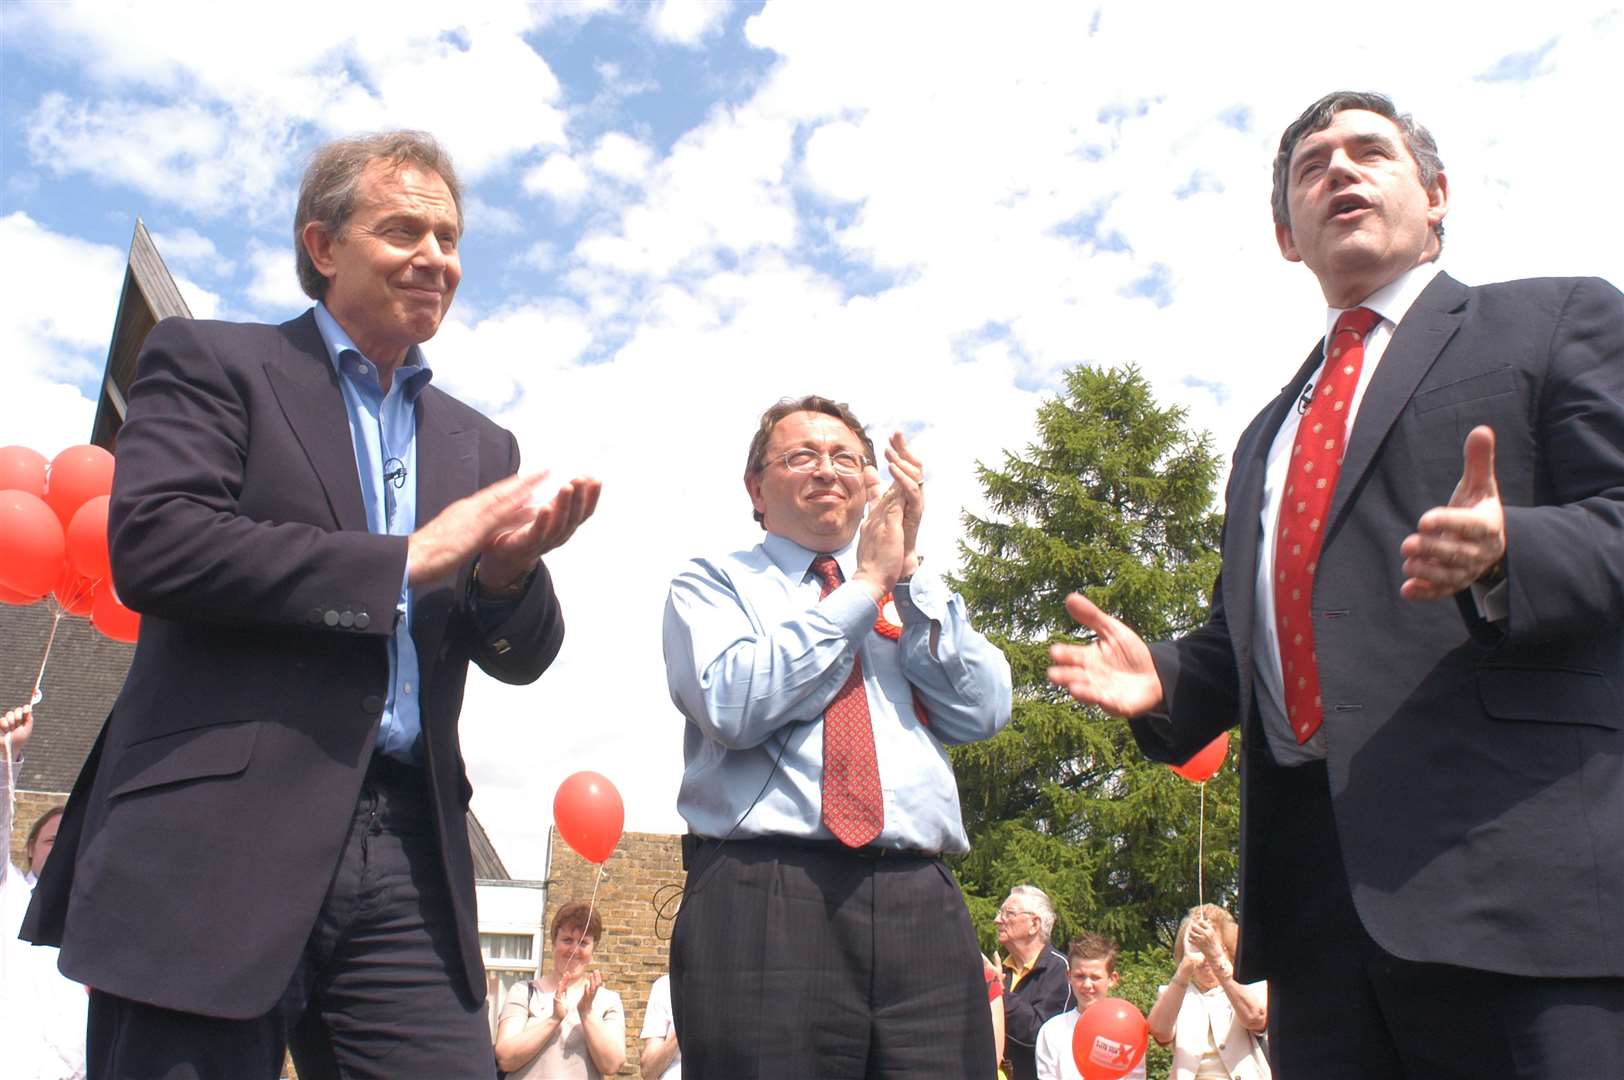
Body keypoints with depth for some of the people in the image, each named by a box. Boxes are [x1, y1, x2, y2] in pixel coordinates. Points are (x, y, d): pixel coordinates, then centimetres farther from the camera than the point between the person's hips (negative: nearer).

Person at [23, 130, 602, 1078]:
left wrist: (508, 568, -10)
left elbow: (521, 657, 13)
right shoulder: (207, 361, 5)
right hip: (217, 844, -4)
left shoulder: (479, 445, 18)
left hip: (412, 858, 4)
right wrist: (410, 557, -11)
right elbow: (151, 547, -12)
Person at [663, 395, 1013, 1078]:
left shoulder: (919, 595, 20)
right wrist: (866, 583, -4)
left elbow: (985, 712, 5)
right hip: (762, 898, -3)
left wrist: (907, 572, -2)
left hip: (923, 900, 3)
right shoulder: (713, 584, 10)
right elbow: (734, 705, -10)